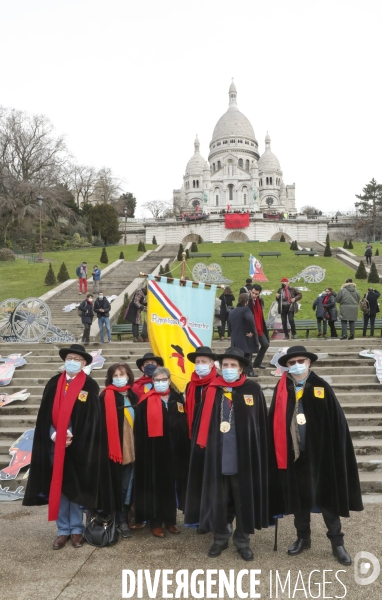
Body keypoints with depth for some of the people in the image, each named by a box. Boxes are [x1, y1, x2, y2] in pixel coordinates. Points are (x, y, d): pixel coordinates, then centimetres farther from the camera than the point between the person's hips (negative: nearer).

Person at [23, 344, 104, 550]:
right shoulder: (54, 383, 5)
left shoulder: (90, 386, -4)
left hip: (79, 445, -3)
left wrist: (74, 439, -15)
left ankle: (76, 530, 20)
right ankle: (63, 530, 19)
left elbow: (92, 417, -8)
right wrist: (53, 435, -10)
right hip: (55, 444, 3)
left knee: (76, 487, 6)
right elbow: (45, 413, 4)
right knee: (58, 486, 7)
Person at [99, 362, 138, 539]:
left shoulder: (133, 396, 10)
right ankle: (116, 520, 16)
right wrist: (105, 446, -18)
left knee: (127, 485, 10)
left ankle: (123, 519, 23)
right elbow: (102, 423, -12)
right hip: (114, 448, -5)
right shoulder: (106, 396, -6)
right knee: (115, 484, 2)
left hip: (130, 447, 5)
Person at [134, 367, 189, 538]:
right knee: (155, 485, 4)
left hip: (174, 450, 3)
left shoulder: (178, 399, 7)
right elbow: (139, 429, -5)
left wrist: (185, 447, 4)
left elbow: (185, 424, 9)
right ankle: (155, 522, 17)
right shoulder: (145, 401, -4)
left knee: (172, 484, 11)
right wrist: (141, 449, -9)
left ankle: (170, 520, 25)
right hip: (153, 450, -3)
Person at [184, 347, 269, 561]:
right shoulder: (212, 390, 1)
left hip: (244, 455, -1)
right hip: (216, 455, 1)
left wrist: (259, 453, -1)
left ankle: (243, 540, 30)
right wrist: (202, 446, -1)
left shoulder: (253, 389, -3)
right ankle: (220, 537, 32)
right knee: (218, 498, 13)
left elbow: (261, 424, 0)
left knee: (244, 498, 11)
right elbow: (203, 422, 3)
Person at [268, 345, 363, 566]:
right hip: (293, 454, 2)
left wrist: (336, 451, -10)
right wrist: (279, 451, -3)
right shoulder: (282, 389, -2)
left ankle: (337, 542, 27)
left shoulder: (321, 387, -7)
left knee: (327, 496, 10)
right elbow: (275, 422, 0)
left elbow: (337, 421, -7)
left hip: (320, 452, -2)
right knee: (298, 497, 16)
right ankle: (303, 537, 34)